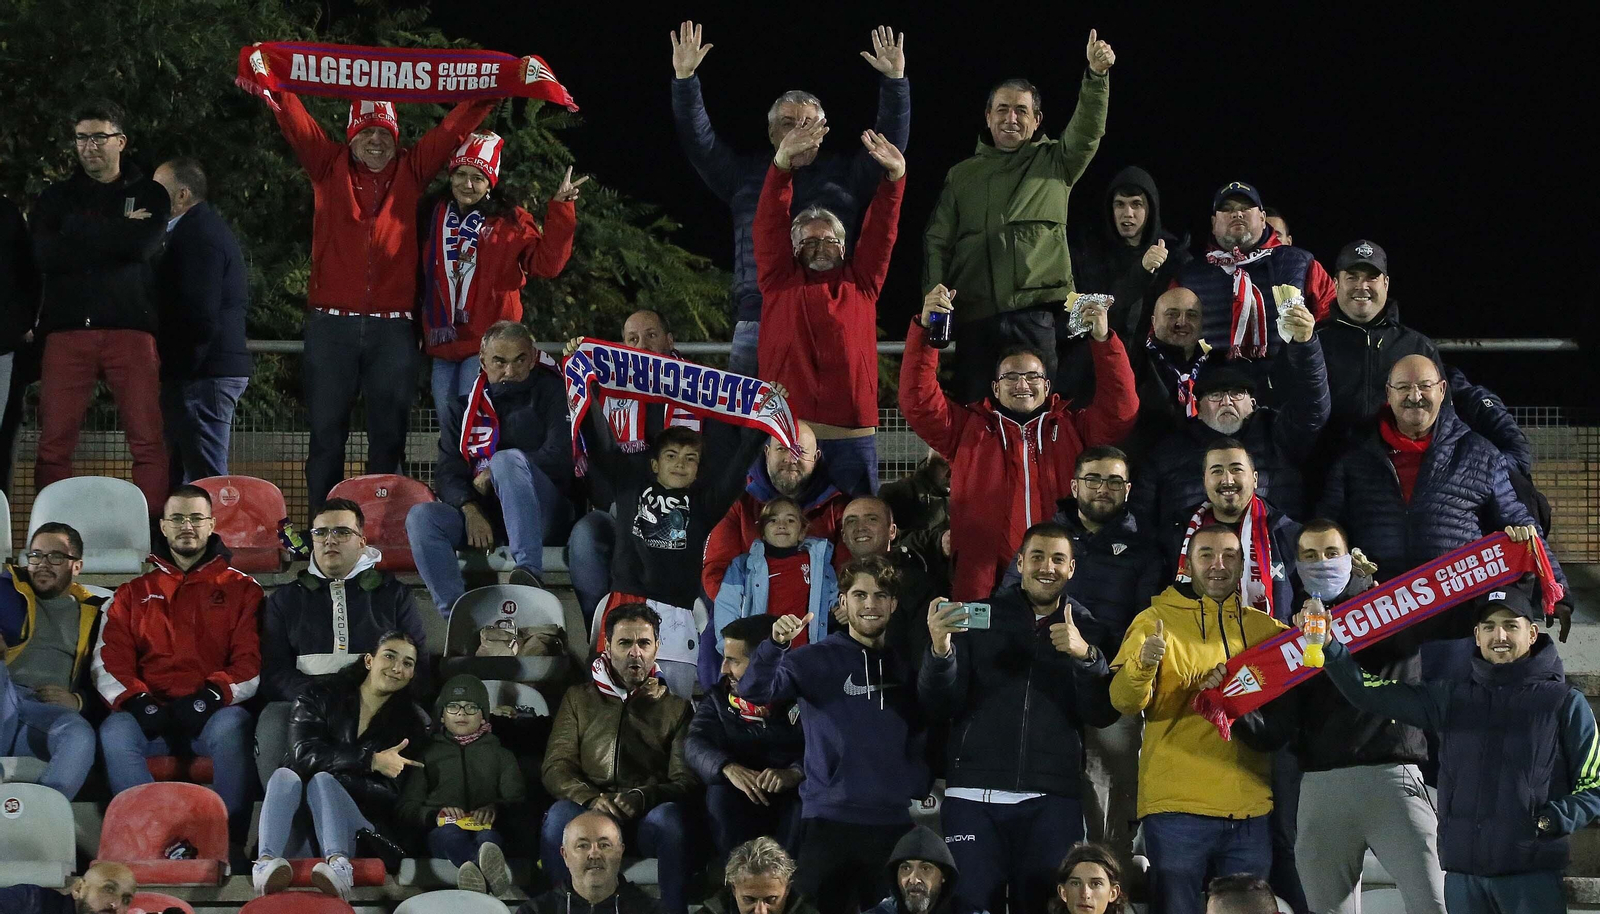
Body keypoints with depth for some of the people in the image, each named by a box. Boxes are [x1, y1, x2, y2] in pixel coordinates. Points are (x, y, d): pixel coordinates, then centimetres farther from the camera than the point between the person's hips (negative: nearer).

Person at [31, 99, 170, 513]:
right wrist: (116, 233, -1)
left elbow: (142, 245, -6)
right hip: (67, 329, 1)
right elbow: (44, 255, -1)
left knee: (148, 442, -10)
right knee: (53, 444, -7)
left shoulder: (148, 195, 14)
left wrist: (83, 234, 0)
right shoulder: (56, 198, 17)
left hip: (130, 327, -1)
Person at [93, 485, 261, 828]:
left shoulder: (241, 589, 15)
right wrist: (136, 700, -10)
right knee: (114, 732, -31)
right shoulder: (134, 594, 22)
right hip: (150, 712, 2)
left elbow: (252, 662, 4)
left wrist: (212, 695, -15)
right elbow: (108, 662, 11)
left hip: (215, 712, -2)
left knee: (230, 727, -37)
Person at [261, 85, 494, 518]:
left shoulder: (411, 171, 12)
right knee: (326, 431, 3)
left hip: (393, 327, 1)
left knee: (388, 435, 3)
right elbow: (294, 119, 2)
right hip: (331, 324, 0)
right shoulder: (329, 166, 10)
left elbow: (455, 126, 9)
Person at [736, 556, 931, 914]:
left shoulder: (906, 663, 9)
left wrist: (921, 786, -2)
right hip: (830, 818, -3)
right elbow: (755, 690, -13)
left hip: (895, 820, 3)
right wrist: (776, 644, -30)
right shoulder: (816, 659, 0)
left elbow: (923, 732, 14)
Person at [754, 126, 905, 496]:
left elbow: (880, 233, 6)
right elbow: (770, 226, 1)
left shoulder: (860, 284, 16)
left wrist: (895, 178, -10)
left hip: (853, 438, 2)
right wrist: (782, 164, -14)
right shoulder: (779, 282, 12)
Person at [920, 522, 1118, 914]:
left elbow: (1103, 714, 1)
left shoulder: (1086, 630, 12)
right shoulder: (980, 618, 9)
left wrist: (1085, 655, -16)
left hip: (1052, 802, 1)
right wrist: (940, 650, -18)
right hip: (973, 797, -1)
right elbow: (941, 705, 2)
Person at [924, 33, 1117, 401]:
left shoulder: (1055, 163, 12)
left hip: (1035, 312, -2)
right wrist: (934, 295, -3)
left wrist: (1096, 76, -22)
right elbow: (937, 241, 14)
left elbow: (1087, 130, -6)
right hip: (975, 313, 2)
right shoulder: (962, 176, 17)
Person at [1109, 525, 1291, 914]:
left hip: (1250, 809, 3)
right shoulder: (1157, 620, 4)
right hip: (1178, 805, -3)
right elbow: (1124, 702, -7)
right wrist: (1143, 665, -28)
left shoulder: (1265, 628, 14)